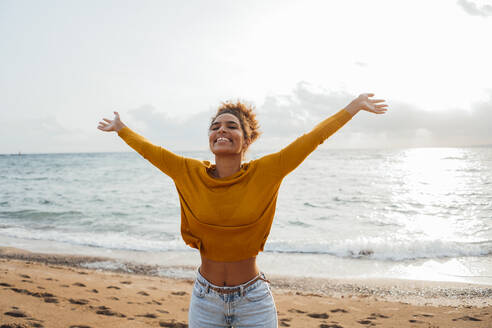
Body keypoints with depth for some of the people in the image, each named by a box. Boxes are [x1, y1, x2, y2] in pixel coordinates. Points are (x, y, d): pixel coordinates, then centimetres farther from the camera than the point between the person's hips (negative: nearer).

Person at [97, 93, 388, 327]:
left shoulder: (264, 173, -10)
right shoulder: (191, 174, -6)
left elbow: (312, 139, -7)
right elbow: (151, 151, 8)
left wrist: (355, 106, -3)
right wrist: (120, 128, 21)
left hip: (253, 300, -1)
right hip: (206, 300, 2)